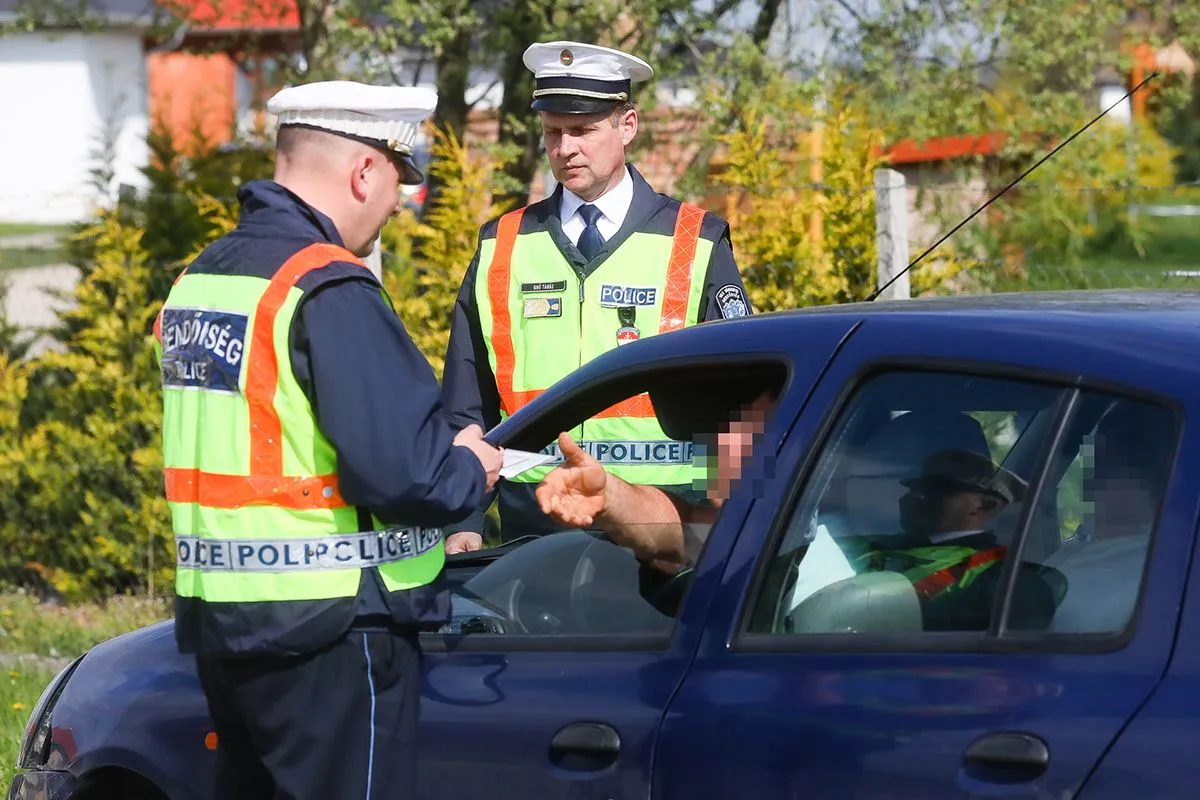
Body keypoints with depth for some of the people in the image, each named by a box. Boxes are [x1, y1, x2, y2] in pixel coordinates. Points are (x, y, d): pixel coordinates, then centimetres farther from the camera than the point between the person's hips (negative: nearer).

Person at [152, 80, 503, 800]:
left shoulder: (199, 279, 12)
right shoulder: (331, 293, -17)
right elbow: (399, 471, -24)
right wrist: (470, 471, -2)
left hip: (216, 622, 9)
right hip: (327, 633, -9)